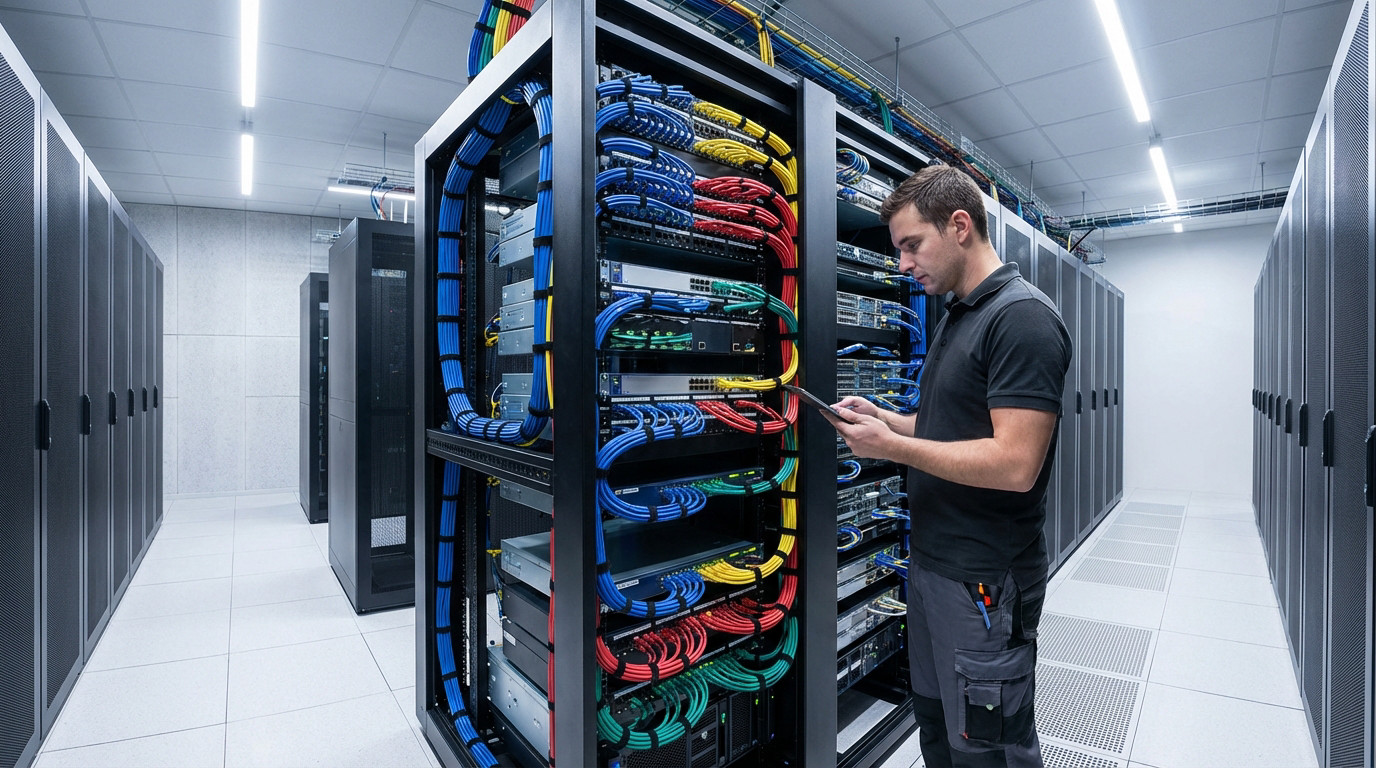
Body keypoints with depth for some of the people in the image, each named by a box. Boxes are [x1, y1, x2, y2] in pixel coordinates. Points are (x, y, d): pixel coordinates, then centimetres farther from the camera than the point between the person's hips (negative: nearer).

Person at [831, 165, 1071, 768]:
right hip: (932, 562, 9)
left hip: (984, 581, -9)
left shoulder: (1022, 317, -18)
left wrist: (891, 446, -20)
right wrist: (884, 418, 3)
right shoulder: (955, 316, 12)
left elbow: (1014, 464, -26)